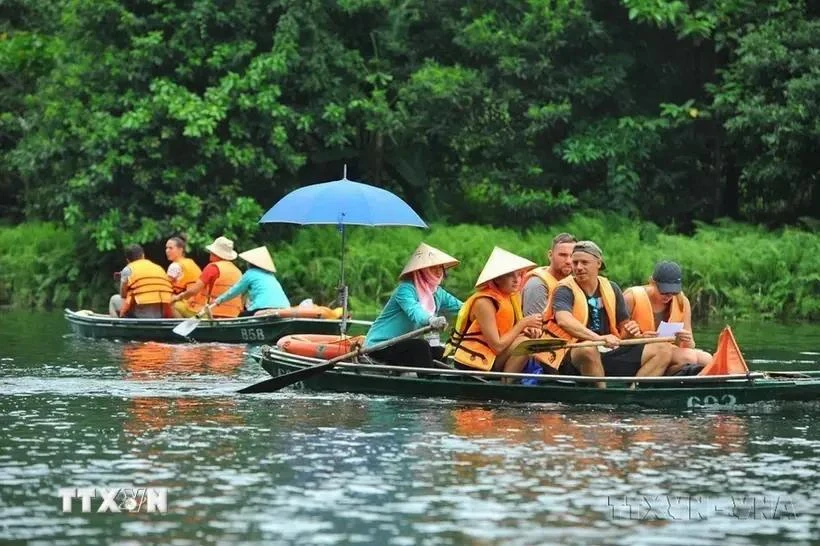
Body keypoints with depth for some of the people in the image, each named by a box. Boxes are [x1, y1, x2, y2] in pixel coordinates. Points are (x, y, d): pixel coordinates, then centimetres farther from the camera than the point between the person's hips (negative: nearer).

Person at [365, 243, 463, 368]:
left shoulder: (437, 293, 7)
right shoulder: (405, 289, -19)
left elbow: (459, 307, -1)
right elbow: (413, 311, -38)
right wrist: (430, 320, -59)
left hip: (401, 344, 9)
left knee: (440, 353, -4)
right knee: (420, 346, -29)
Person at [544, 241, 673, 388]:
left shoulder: (612, 289, 13)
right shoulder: (565, 290, -5)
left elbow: (623, 325, 21)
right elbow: (563, 321, -26)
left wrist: (630, 331, -6)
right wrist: (599, 338, -39)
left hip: (609, 355, 6)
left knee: (664, 349, -6)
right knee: (588, 349, -41)